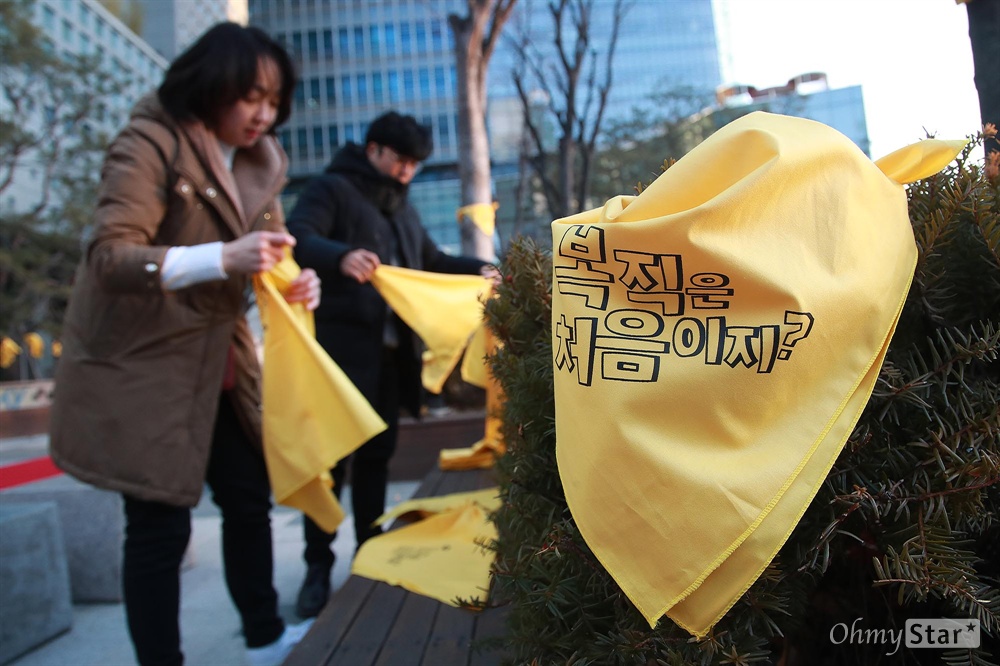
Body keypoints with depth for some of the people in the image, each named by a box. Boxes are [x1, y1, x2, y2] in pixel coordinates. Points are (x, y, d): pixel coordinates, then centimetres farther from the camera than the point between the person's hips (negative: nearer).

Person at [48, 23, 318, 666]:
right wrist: (221, 258, -37)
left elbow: (267, 255, 11)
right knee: (161, 525, 0)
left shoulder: (258, 160, 7)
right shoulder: (150, 143, -15)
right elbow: (109, 257, -24)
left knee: (250, 499, 14)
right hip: (143, 367, -7)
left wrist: (296, 284, -12)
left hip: (220, 365, 7)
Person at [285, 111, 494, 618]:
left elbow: (430, 261, 28)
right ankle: (318, 567, 10)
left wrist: (478, 269, 14)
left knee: (376, 454, 13)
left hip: (391, 352, 7)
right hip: (341, 348, -7)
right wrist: (341, 256, -39)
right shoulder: (331, 189, -2)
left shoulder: (402, 206, 21)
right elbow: (297, 239, -19)